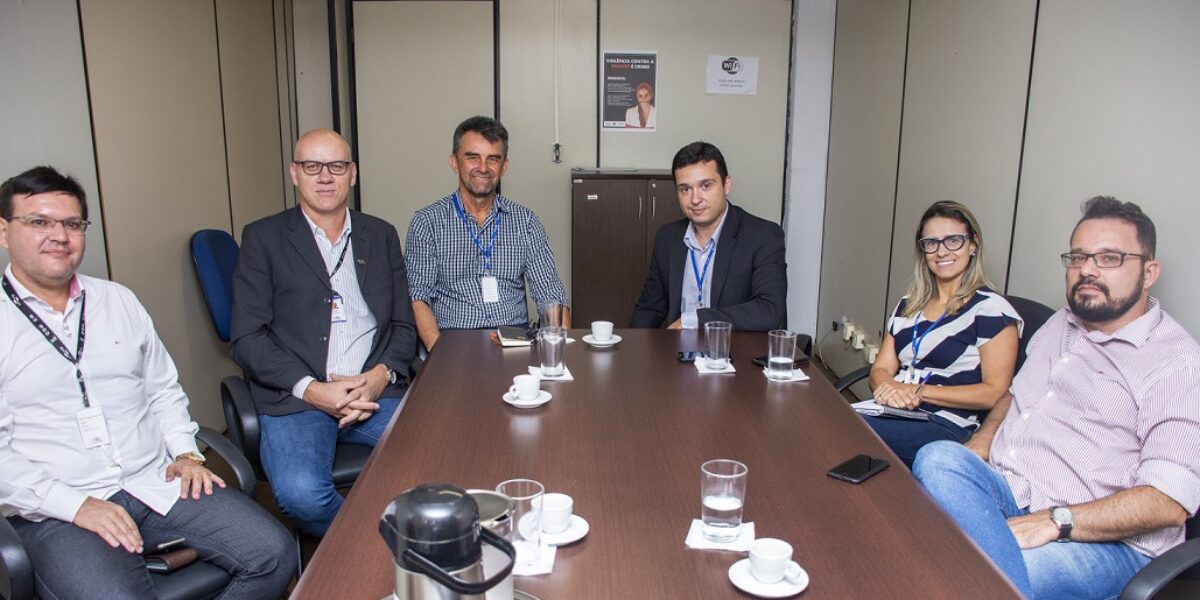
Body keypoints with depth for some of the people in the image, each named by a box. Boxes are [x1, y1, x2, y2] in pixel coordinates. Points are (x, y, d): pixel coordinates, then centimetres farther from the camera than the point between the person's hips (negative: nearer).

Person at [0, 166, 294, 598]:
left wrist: (185, 452, 4)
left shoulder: (118, 300, 14)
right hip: (58, 511, -4)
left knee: (273, 553, -11)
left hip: (159, 483, 4)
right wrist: (76, 506, -15)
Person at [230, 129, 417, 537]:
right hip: (295, 397, -2)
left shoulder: (381, 235, 17)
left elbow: (403, 326, 14)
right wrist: (310, 389, -14)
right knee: (301, 493, -30)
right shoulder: (264, 238, 7)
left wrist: (382, 375, -7)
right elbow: (246, 338, -1)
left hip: (375, 392, 3)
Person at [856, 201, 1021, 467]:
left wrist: (919, 391, -13)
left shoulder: (991, 308, 0)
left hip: (946, 425, -5)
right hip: (893, 411, 6)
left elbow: (995, 393, -7)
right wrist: (889, 388, -9)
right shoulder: (908, 305, 20)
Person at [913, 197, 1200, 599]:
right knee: (937, 459, -28)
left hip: (1104, 540, -7)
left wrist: (1052, 522, -25)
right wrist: (978, 446, 7)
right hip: (1005, 489, 8)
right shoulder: (1060, 325, 17)